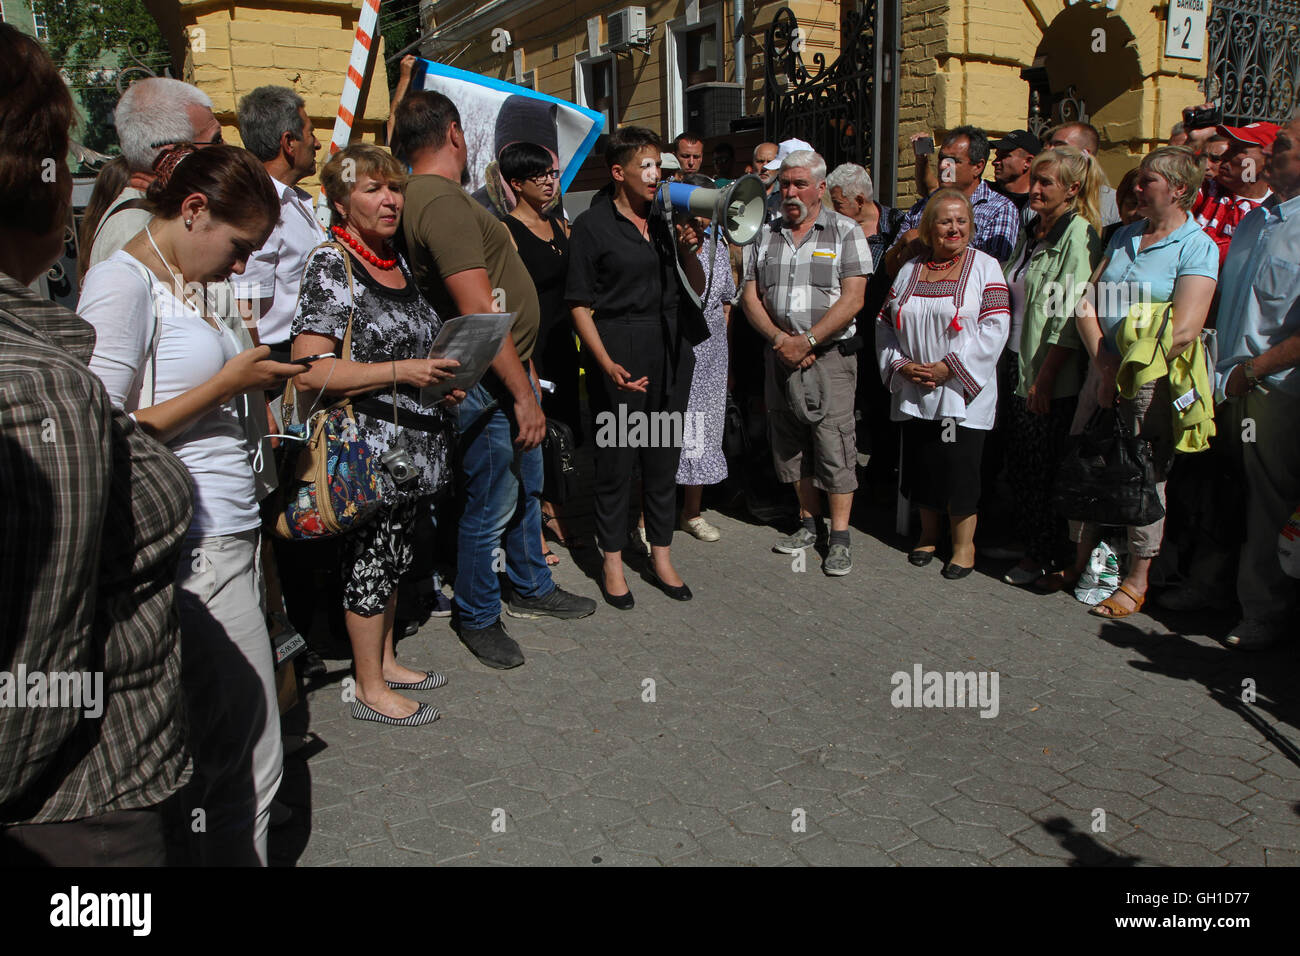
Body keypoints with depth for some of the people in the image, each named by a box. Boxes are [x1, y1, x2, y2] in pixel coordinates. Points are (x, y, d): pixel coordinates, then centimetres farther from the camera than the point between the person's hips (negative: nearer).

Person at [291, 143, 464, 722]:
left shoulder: (400, 262, 13)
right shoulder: (331, 267, -11)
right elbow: (310, 372, -20)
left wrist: (444, 381, 6)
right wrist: (402, 373, -25)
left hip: (414, 442, 8)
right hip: (367, 444, -8)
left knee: (394, 553, 17)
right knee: (370, 557, 2)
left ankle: (385, 660, 33)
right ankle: (370, 689, 16)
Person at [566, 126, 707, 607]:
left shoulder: (665, 220, 12)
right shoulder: (592, 224, -4)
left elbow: (697, 288, 14)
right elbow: (580, 305, -7)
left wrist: (687, 249, -5)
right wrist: (607, 363, -19)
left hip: (669, 349, 5)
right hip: (618, 350, -5)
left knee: (664, 455, 11)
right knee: (616, 458, 2)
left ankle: (661, 556, 25)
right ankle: (612, 563, 17)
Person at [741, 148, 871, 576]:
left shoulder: (845, 232, 0)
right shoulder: (766, 234, 12)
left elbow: (852, 299, -8)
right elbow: (751, 296, 7)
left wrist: (807, 340, -16)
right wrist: (778, 338, -9)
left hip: (830, 354, -4)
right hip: (780, 353, 4)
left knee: (833, 443, -6)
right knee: (789, 441, 10)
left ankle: (840, 536, 4)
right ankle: (809, 521, 25)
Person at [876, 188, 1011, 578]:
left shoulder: (984, 267, -1)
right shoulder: (909, 269, 12)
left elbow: (994, 328, -10)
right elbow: (885, 323, 11)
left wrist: (948, 367, -16)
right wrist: (901, 364, -5)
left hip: (961, 392, -4)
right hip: (914, 393, 4)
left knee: (959, 465, -3)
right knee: (920, 463, 10)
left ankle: (964, 542, 14)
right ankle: (929, 533, 30)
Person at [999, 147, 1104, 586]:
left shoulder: (1079, 235, -12)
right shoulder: (1032, 232, 14)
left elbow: (1069, 317, -17)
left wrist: (1044, 378, -18)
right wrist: (1018, 370, 13)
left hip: (1054, 381, -7)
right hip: (1020, 370, 8)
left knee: (1044, 468, 2)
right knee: (1019, 464, 12)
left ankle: (1043, 555, 15)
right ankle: (1026, 541, 27)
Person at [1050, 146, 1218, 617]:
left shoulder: (1197, 247, -8)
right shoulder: (1124, 236, 12)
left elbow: (1183, 332, -17)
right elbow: (1087, 302, 6)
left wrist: (1123, 373, -13)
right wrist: (1102, 363, -7)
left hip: (1153, 381, -6)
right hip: (1105, 372, 6)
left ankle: (1137, 581, 16)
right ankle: (1082, 561, 24)